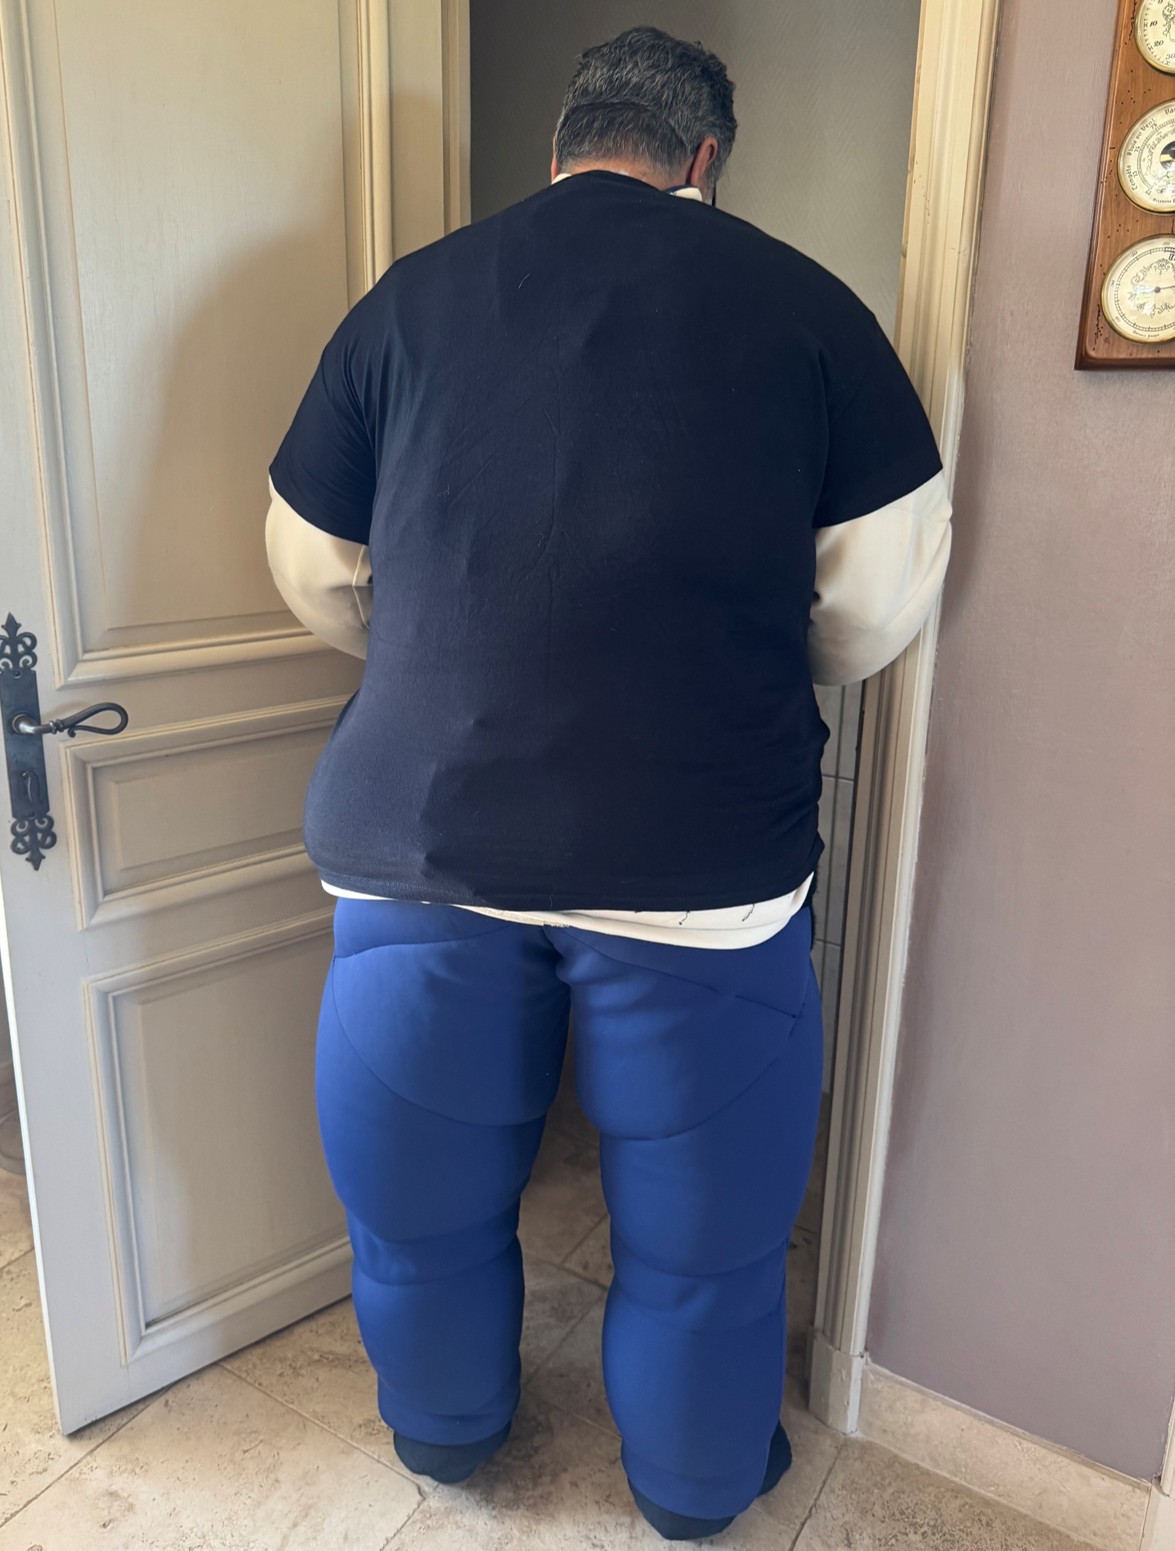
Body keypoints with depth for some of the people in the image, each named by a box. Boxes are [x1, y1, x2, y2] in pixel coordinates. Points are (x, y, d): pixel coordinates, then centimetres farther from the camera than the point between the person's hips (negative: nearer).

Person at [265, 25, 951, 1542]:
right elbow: (885, 593, 4)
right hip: (700, 849, -1)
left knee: (423, 1199, 25)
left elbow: (313, 576, 14)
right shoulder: (801, 301, 3)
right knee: (703, 1229, 21)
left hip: (421, 835, 3)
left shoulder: (405, 297, 9)